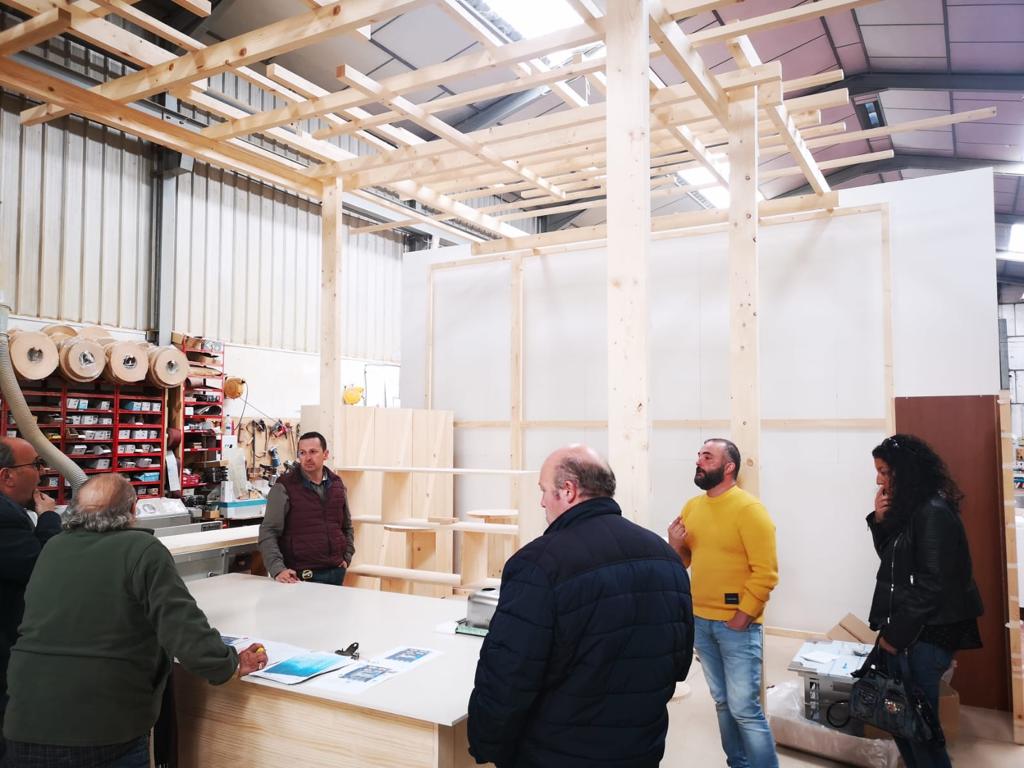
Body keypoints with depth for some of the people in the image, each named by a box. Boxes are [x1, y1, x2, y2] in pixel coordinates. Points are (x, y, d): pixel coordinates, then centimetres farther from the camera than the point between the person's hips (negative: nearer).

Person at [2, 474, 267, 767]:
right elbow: (183, 629, -20)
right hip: (106, 732, -5)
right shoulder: (142, 550, -12)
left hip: (27, 729, 5)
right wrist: (230, 664, -6)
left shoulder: (52, 550, 7)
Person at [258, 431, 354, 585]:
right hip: (301, 576, -4)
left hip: (336, 572, 4)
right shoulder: (284, 487, -6)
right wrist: (277, 569, -22)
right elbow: (268, 532, -11)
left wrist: (347, 557, 10)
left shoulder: (337, 485, 9)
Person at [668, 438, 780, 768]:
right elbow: (683, 562, 16)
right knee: (722, 702, 16)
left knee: (745, 709, -4)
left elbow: (766, 572, -15)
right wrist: (675, 545, -5)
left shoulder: (748, 509, -12)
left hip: (736, 624, -6)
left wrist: (741, 618, -16)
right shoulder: (692, 507, 8)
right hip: (700, 621, 6)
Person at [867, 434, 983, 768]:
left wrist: (895, 633, -14)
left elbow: (932, 584, -20)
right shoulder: (907, 507, 10)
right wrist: (880, 520, 3)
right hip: (904, 628, 8)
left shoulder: (933, 512, -16)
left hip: (925, 633, -8)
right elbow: (891, 559, 20)